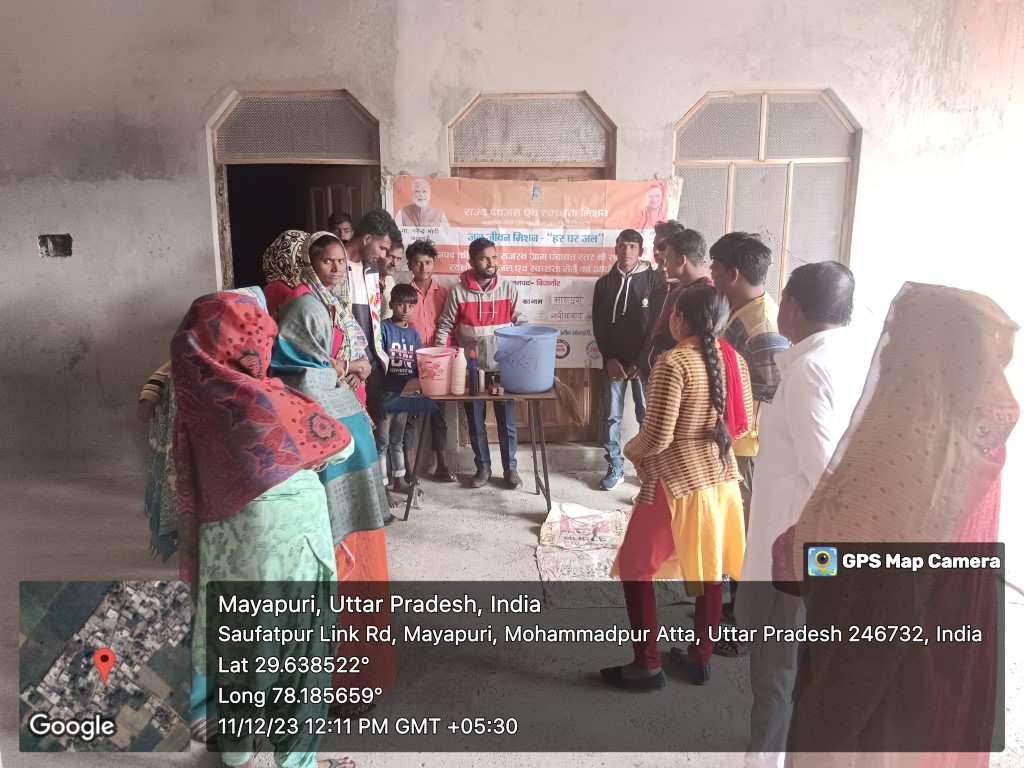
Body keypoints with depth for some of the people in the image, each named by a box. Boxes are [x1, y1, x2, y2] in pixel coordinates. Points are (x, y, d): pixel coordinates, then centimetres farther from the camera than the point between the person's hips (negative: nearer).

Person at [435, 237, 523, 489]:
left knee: (507, 421, 7)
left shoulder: (509, 288, 0)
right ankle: (482, 467, 26)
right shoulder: (458, 291, -3)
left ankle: (510, 468, 22)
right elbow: (445, 326, 0)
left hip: (504, 366, 0)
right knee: (475, 422, 10)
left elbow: (520, 324, 1)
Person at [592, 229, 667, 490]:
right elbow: (599, 326, 4)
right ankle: (615, 468, 16)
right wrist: (610, 358, -7)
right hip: (614, 361, 2)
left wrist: (641, 360, -10)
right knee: (612, 416, 5)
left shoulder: (654, 281, -1)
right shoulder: (604, 283, 6)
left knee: (647, 416, 4)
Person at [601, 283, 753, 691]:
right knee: (710, 569, 19)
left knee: (636, 569, 10)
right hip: (722, 478, 7)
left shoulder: (673, 363, -20)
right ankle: (701, 656, 33)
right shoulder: (733, 360, 2)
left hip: (677, 482, -7)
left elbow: (657, 437, -21)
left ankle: (647, 664, 16)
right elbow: (742, 422, 10)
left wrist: (629, 450, -2)